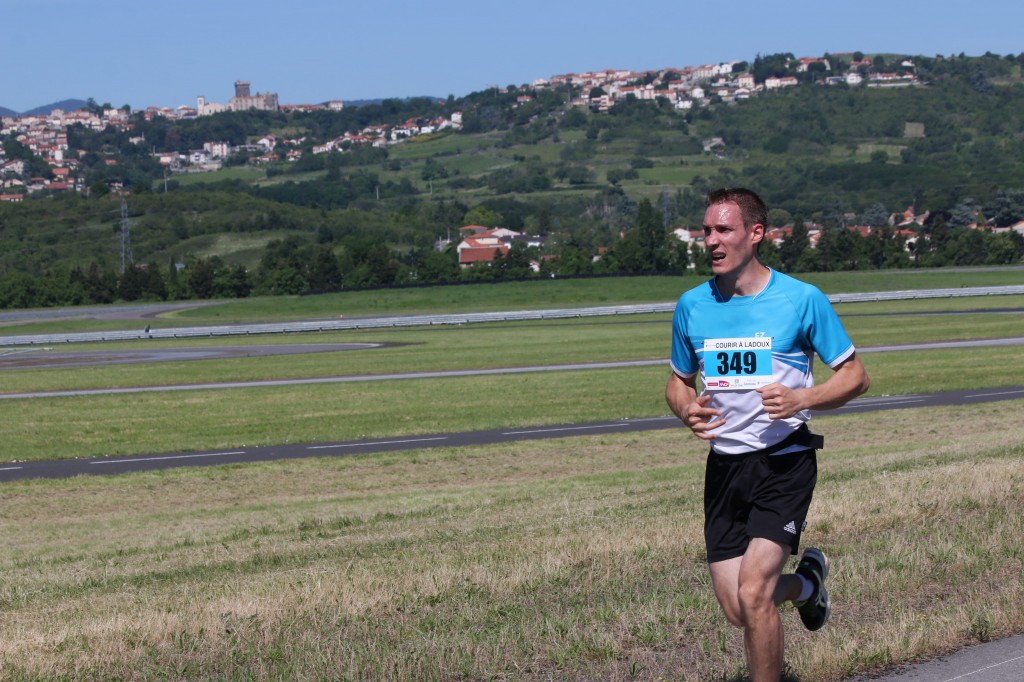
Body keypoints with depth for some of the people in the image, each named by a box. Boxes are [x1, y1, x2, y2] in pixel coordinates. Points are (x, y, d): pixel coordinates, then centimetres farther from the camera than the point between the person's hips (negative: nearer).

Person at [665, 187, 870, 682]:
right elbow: (678, 381, 19)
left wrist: (801, 399, -19)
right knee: (737, 610, 3)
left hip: (784, 462, -4)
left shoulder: (802, 299, -7)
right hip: (723, 465, 4)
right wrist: (687, 409, -5)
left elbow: (855, 376, 0)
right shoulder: (691, 306, 5)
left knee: (753, 594, -18)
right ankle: (806, 582, 36)